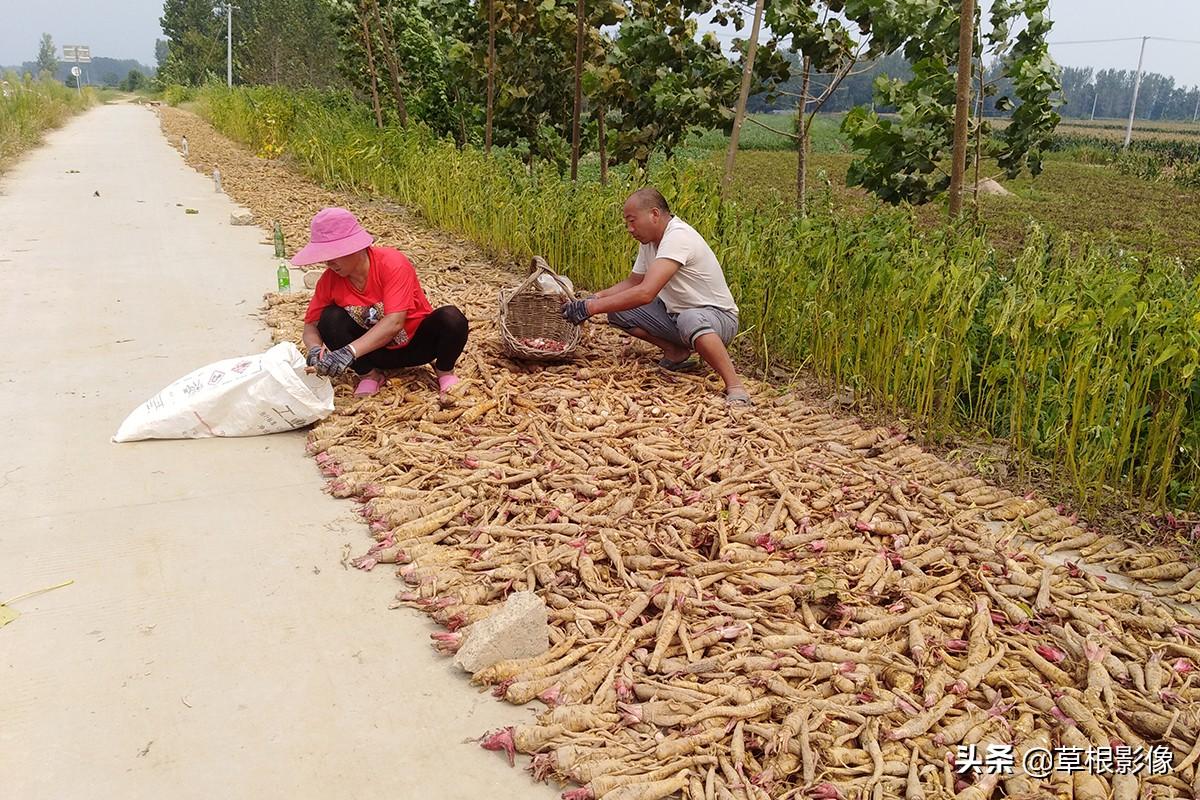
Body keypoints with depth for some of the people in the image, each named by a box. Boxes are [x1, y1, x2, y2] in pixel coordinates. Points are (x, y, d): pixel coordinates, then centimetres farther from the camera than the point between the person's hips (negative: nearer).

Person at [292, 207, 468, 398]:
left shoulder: (392, 263, -26)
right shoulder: (330, 279, -11)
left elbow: (394, 322, -36)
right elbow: (311, 324, -6)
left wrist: (350, 351, -46)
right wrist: (315, 350, -32)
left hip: (418, 343, -3)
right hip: (377, 350, 4)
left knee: (451, 318, -34)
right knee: (330, 319, -22)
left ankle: (444, 371, -3)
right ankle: (369, 375, -3)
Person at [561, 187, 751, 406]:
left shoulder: (678, 237, -26)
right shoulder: (650, 240, 4)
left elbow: (645, 292, -36)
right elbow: (632, 282, 14)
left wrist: (591, 307, -32)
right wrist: (595, 298, -4)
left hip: (718, 316, -9)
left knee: (690, 319, -43)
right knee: (617, 310, -3)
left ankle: (735, 387, -31)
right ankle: (676, 353, 5)